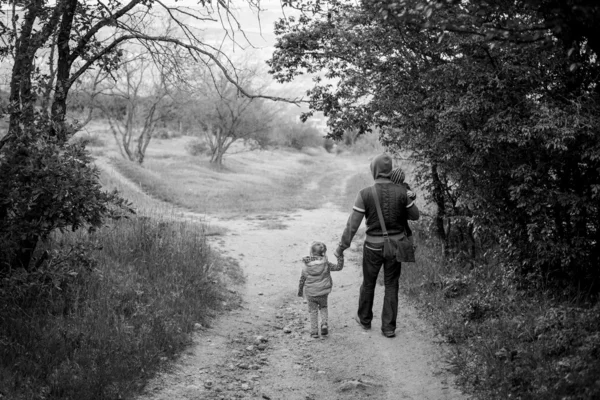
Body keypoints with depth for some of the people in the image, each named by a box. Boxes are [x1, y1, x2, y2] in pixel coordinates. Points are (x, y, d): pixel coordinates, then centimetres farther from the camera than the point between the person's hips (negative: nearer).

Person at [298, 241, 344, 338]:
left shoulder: (306, 267, -9)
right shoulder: (326, 264, -10)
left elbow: (302, 280, 0)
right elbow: (338, 267, -5)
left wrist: (300, 290, 13)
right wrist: (340, 257, 1)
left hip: (310, 293, 0)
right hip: (323, 292, 1)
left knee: (313, 310, 14)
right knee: (323, 307, 24)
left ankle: (314, 331, 15)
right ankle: (324, 324, 3)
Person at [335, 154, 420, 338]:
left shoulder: (365, 194, -17)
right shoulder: (401, 191, -11)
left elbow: (352, 224, -15)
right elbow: (414, 215, 3)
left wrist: (341, 247, -5)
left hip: (374, 246, -1)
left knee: (368, 283, 19)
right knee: (391, 286, 12)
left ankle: (365, 319, 38)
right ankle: (389, 327, 15)